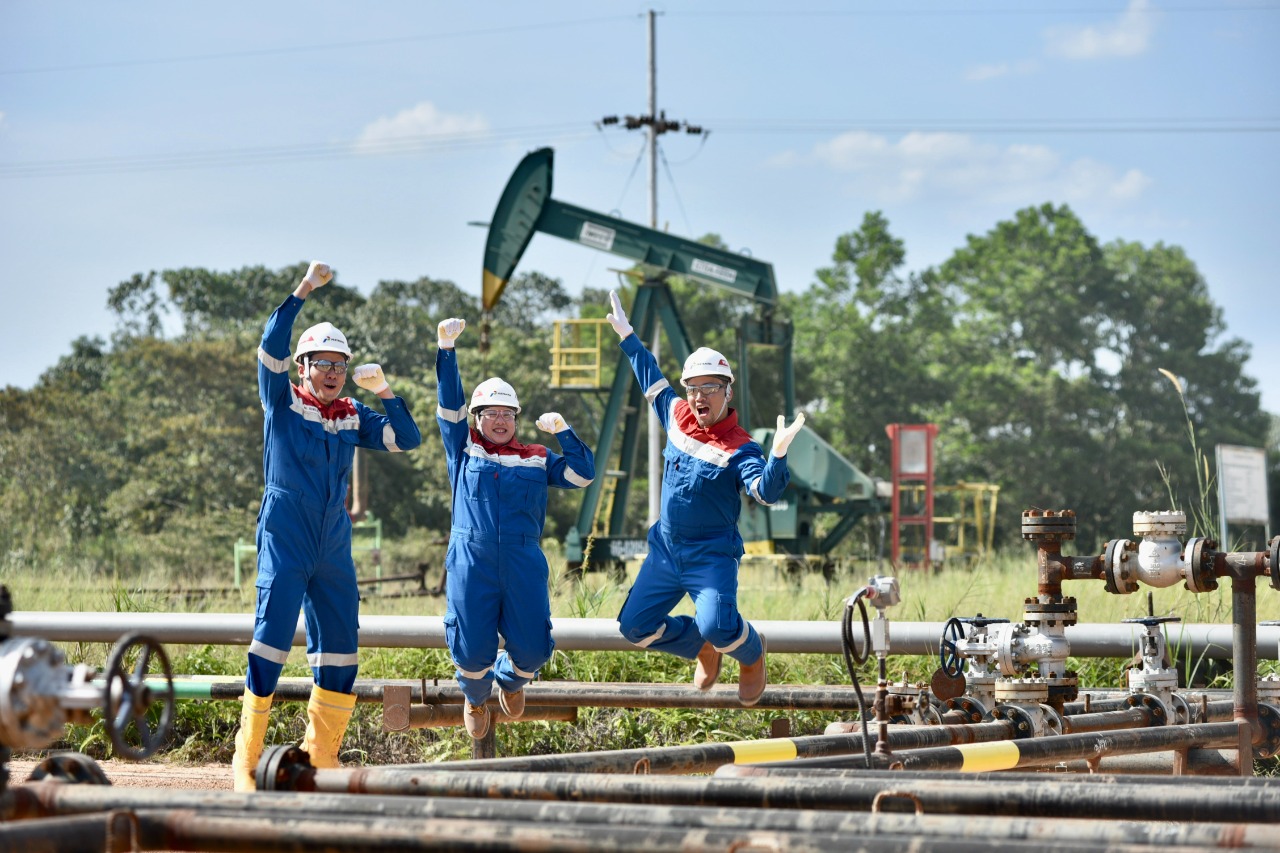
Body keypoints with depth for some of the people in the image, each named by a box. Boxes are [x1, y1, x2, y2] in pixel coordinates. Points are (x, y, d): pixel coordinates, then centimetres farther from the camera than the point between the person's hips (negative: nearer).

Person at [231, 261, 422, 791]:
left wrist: (383, 391, -3)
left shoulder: (353, 418, 12)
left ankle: (320, 757, 17)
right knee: (273, 636, -13)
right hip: (284, 543, -5)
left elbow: (407, 439, 8)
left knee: (340, 649, 6)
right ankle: (246, 756, -8)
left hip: (334, 548, 5)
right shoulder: (284, 402, 0)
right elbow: (271, 347, -15)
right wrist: (303, 291, -21)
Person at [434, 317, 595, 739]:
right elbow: (450, 405, 5)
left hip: (524, 565, 1)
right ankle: (476, 697, 32)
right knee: (473, 651, -4)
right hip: (470, 562, -1)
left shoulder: (537, 459, 17)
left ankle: (511, 678, 35)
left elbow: (583, 474, 10)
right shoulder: (464, 449, 13)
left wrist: (562, 431, 0)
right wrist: (446, 348, -4)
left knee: (532, 649, -3)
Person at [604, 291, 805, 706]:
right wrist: (627, 335, 24)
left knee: (717, 626, -24)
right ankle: (703, 650, 29)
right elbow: (651, 378, 18)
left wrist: (778, 454, -49)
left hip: (711, 555, -6)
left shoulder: (738, 448, -16)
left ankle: (752, 653, 13)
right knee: (636, 627, 2)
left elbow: (767, 492, -32)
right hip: (665, 547, 6)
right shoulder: (677, 415, 0)